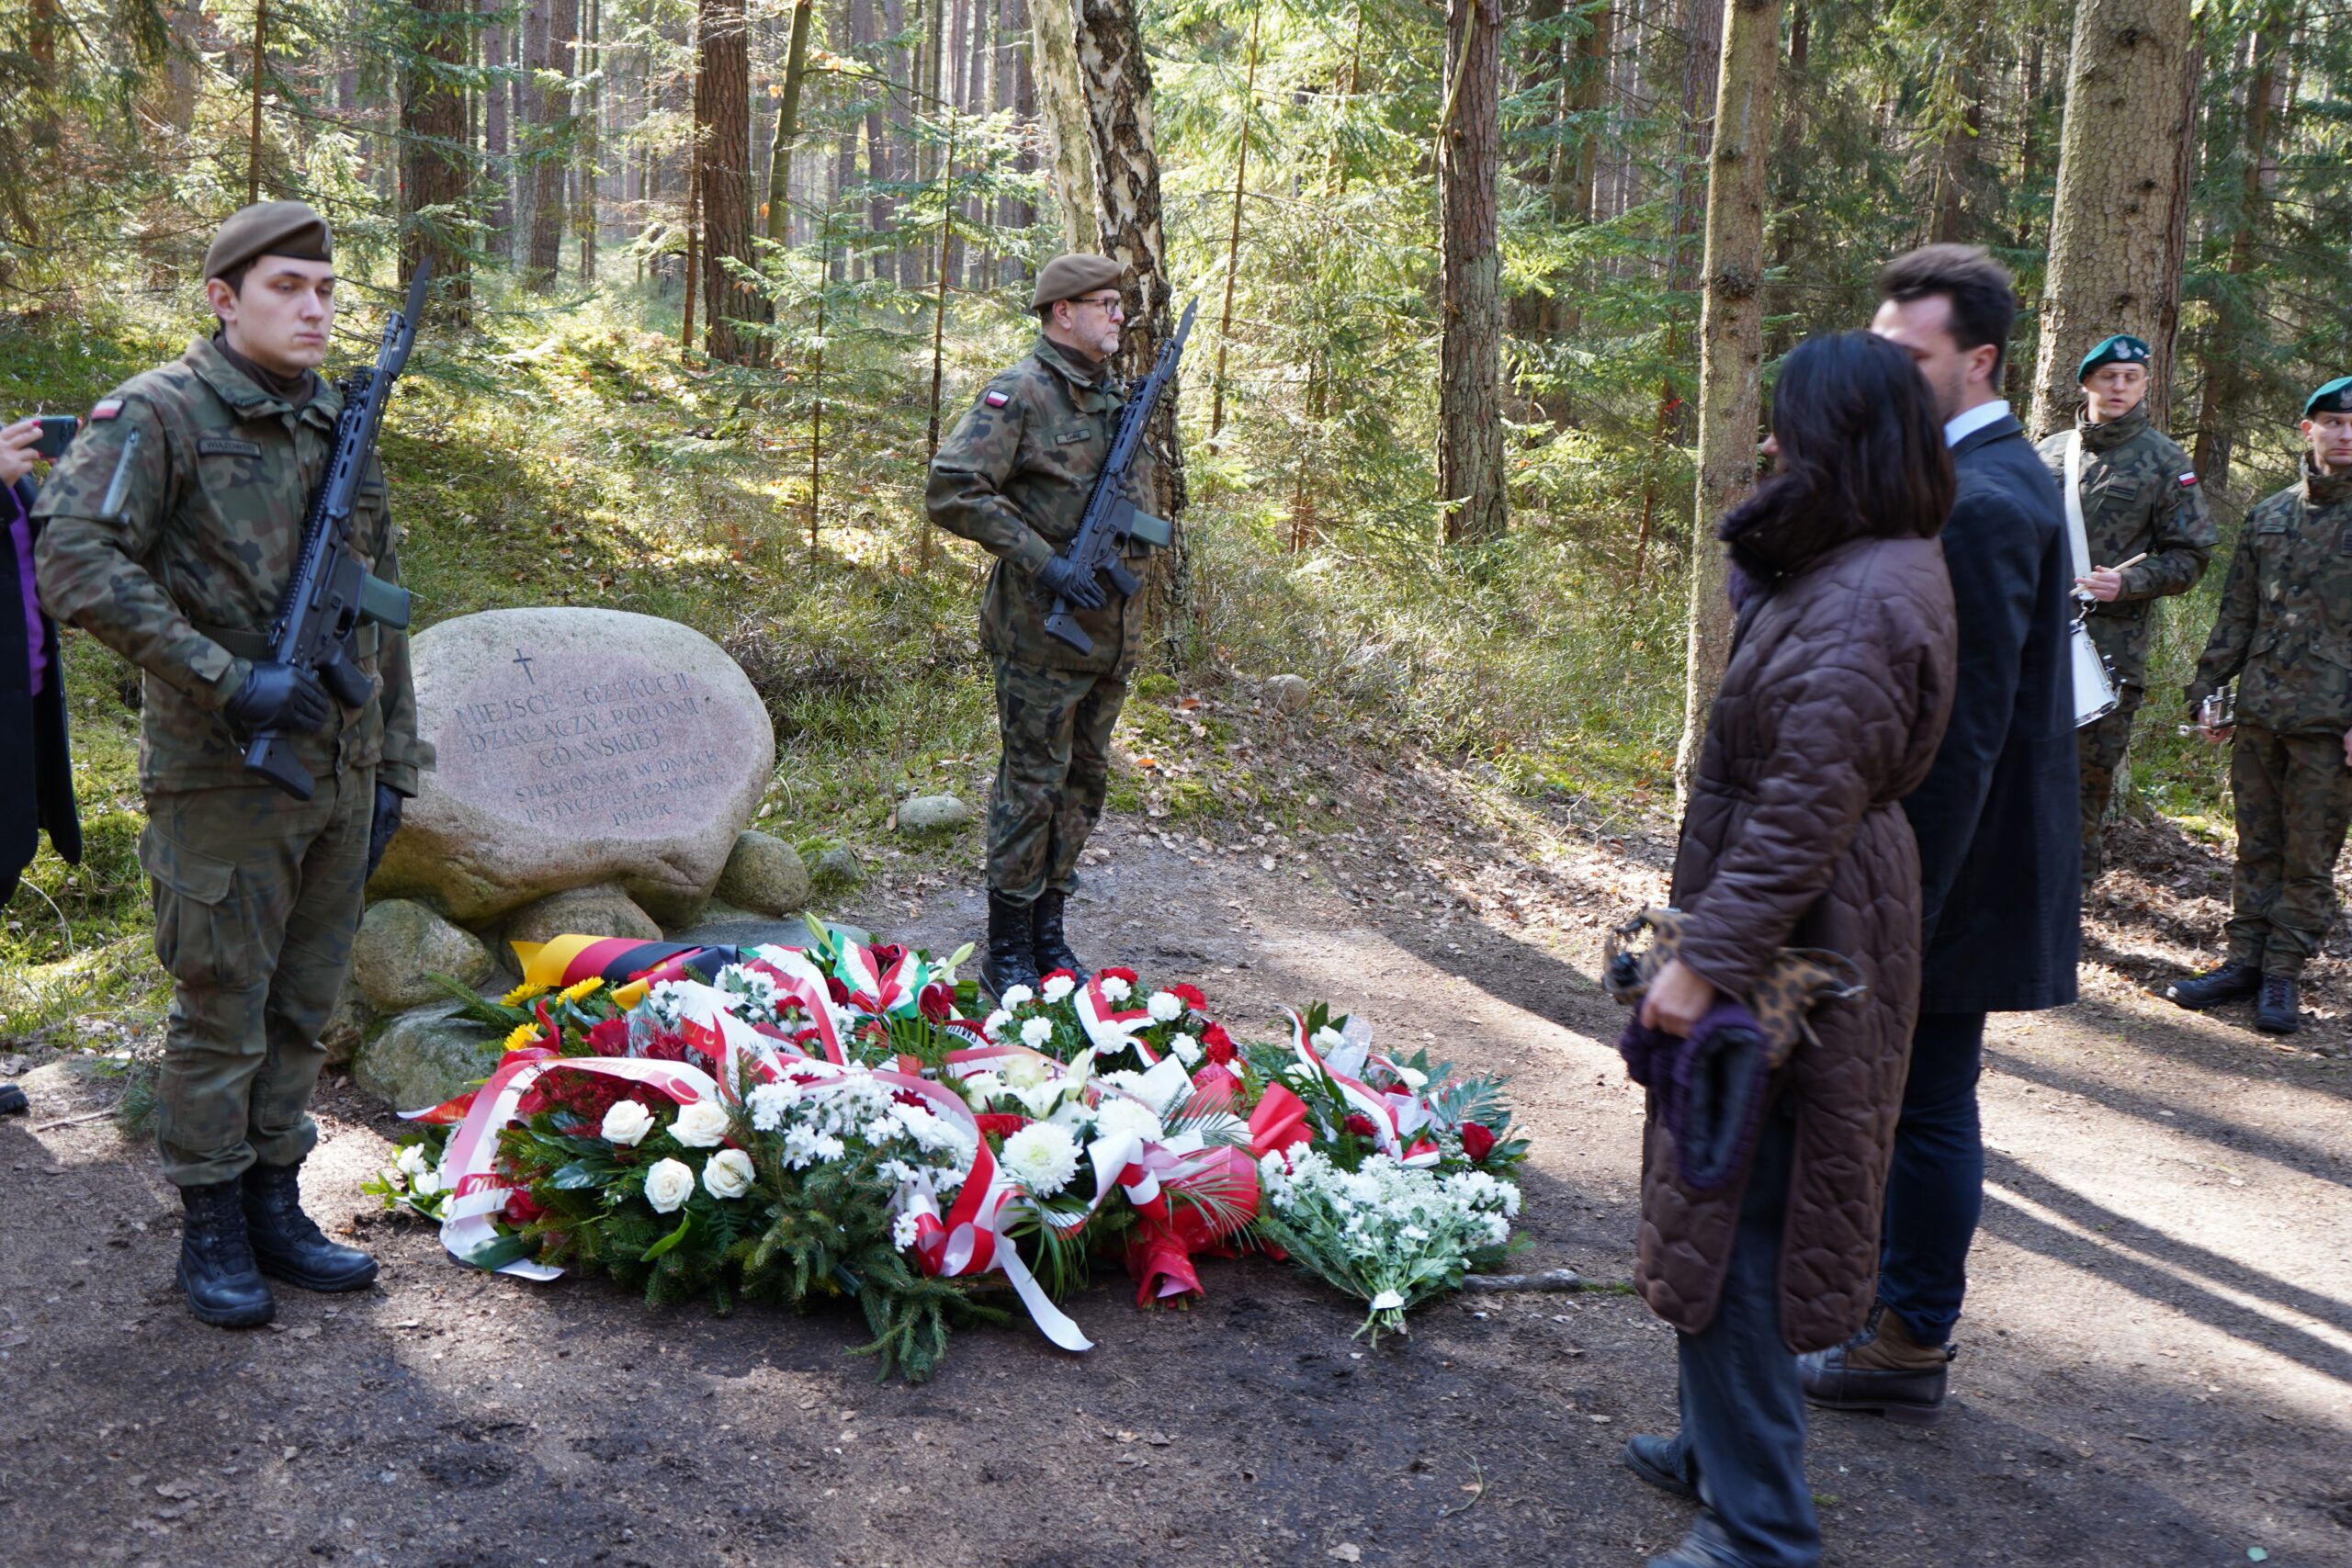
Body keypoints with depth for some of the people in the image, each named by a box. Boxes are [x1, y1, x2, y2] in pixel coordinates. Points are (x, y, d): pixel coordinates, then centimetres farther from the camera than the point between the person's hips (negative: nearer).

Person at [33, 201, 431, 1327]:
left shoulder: (343, 426, 12)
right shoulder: (156, 416, -7)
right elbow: (77, 565, -19)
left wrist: (394, 764, 14)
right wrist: (229, 680, -23)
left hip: (338, 775, 6)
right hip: (223, 780, -6)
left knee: (303, 1009, 13)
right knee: (221, 1015, 3)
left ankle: (274, 1207, 26)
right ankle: (211, 1230, 18)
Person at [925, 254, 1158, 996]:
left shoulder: (1116, 395, 15)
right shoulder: (1020, 393, -11)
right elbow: (952, 490, -19)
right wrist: (1044, 561, -21)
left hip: (1113, 629, 8)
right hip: (1042, 629, -8)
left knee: (1085, 780, 13)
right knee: (1033, 785, -2)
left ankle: (1049, 933, 24)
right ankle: (1008, 950, 8)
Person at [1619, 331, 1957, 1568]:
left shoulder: (1859, 606, -24)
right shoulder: (1855, 570, 10)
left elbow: (1804, 815, -27)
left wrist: (1705, 960, -25)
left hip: (1793, 946, -11)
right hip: (1800, 937, 11)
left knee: (1730, 1215, -1)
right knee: (1730, 1202, 22)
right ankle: (1725, 1442, 39)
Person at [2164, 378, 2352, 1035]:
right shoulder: (2268, 516, 11)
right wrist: (2208, 691, 10)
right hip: (2259, 711, 4)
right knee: (2256, 847, 11)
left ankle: (2283, 973, 12)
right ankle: (2246, 960, 19)